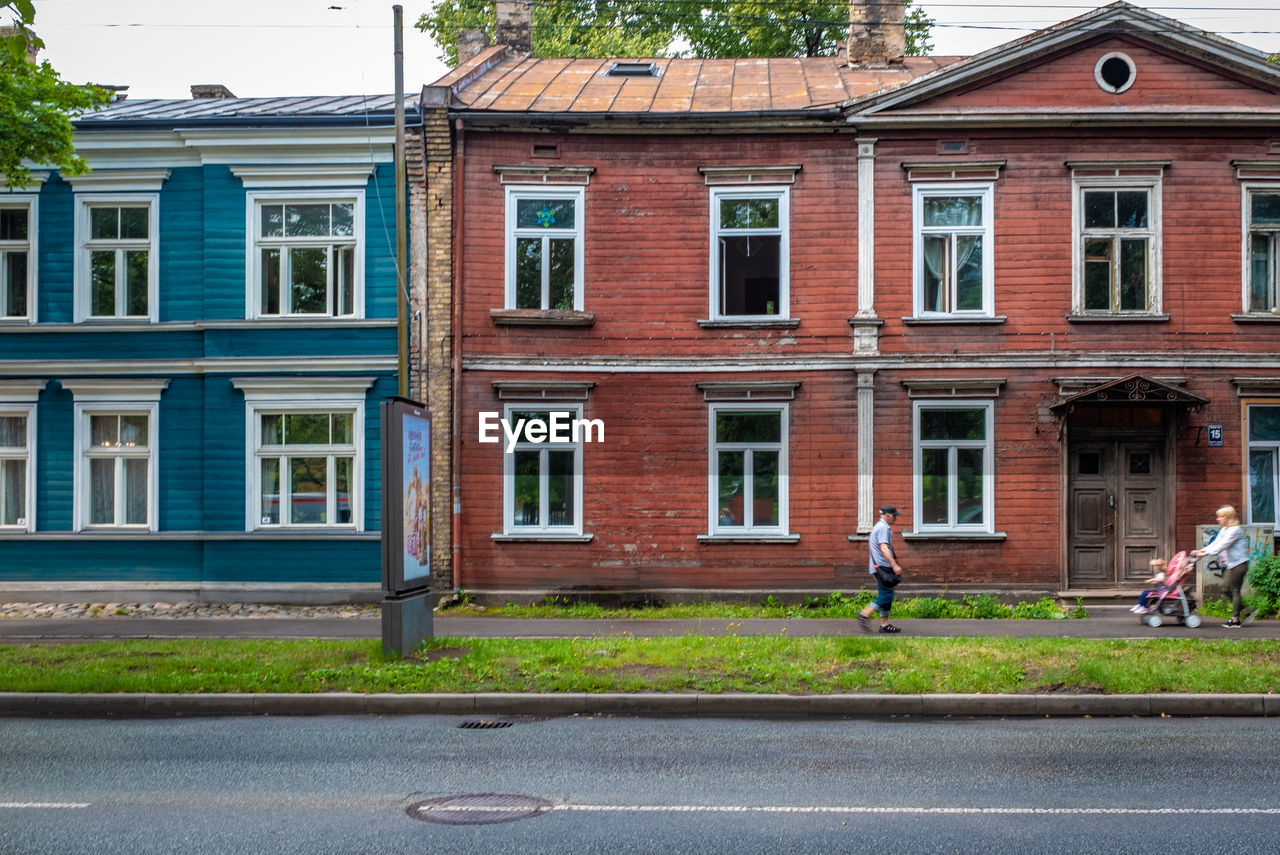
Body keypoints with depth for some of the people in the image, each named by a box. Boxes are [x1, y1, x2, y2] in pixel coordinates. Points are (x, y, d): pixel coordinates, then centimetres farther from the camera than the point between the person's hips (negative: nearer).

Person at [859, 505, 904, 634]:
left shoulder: (878, 527, 20)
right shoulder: (883, 528, -13)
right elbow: (884, 548, -23)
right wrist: (894, 565, -28)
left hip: (880, 567, 11)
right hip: (883, 566, -11)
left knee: (887, 596, 10)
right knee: (886, 596, -10)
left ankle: (885, 624, 10)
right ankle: (865, 614, -11)